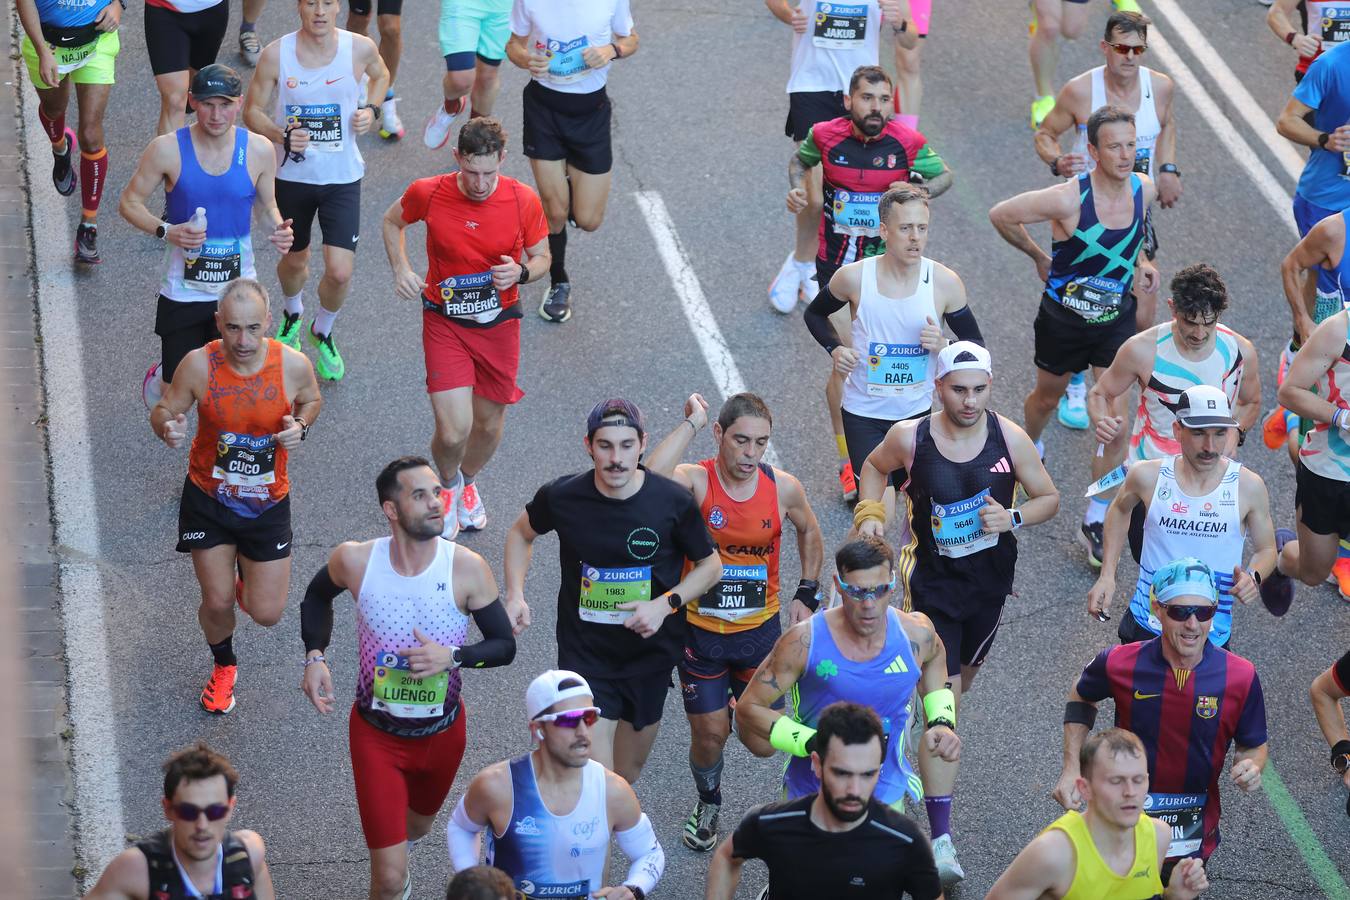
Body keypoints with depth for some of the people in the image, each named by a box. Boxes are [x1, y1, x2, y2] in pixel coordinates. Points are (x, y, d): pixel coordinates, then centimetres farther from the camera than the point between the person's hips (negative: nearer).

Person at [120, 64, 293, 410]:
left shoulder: (258, 150, -5)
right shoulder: (167, 150, -12)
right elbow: (129, 202, -4)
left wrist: (279, 228, -15)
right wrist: (166, 231, -22)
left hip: (239, 288, 2)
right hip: (183, 288, -2)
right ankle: (158, 376, 43)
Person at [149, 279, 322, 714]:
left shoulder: (293, 365, -18)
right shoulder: (198, 365, -21)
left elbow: (311, 399, 4)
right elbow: (163, 410, -5)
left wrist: (300, 426, -18)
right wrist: (167, 426, -30)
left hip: (267, 503, 1)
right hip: (208, 499, -1)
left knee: (267, 614, 3)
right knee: (217, 603, 2)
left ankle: (246, 577, 41)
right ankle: (223, 666, 37)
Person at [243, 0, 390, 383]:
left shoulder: (360, 48, -10)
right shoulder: (276, 54, -14)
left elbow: (380, 75, 14)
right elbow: (252, 111, -4)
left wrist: (371, 110, -4)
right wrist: (282, 135, -23)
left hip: (342, 178, 0)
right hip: (292, 175, 0)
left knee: (340, 272, -8)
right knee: (294, 260, 19)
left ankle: (323, 331, 25)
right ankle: (293, 314, 54)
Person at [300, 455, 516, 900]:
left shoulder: (467, 568, -20)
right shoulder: (355, 561, -18)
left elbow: (505, 646, -11)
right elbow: (317, 596, 6)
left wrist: (452, 656, -29)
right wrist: (314, 656, -8)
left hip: (442, 733, 2)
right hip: (377, 734, -2)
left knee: (418, 825, 32)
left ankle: (394, 858, 67)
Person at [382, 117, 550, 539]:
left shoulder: (524, 201, -13)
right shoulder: (428, 193, -14)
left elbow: (542, 258, 2)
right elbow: (392, 221, 8)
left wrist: (521, 273, -21)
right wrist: (401, 270, -7)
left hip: (499, 325, 2)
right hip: (445, 323, -2)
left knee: (489, 423, 14)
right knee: (453, 431, -11)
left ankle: (468, 481, 48)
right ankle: (448, 484, 25)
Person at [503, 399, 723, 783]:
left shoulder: (674, 501, -13)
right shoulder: (561, 496, -12)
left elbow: (710, 566, 0)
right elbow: (521, 534, 9)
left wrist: (665, 604, -16)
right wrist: (515, 596, -5)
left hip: (651, 652, 2)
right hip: (585, 654, -1)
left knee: (628, 772, 19)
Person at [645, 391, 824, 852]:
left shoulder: (783, 488, -9)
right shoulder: (697, 481, -18)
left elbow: (809, 532, 13)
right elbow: (651, 479, -42)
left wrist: (807, 593, 7)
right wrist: (691, 422, -34)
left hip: (761, 629, 2)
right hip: (701, 630, -2)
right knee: (709, 733, 4)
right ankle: (707, 804, 33)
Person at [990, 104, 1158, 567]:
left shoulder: (1144, 190, -10)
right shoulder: (1068, 199, -27)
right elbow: (1001, 215, -14)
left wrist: (1139, 261, 1)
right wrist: (1038, 256, -2)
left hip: (1116, 321, 2)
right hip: (1064, 318, -2)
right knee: (1047, 398, 22)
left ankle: (1094, 521, 7)